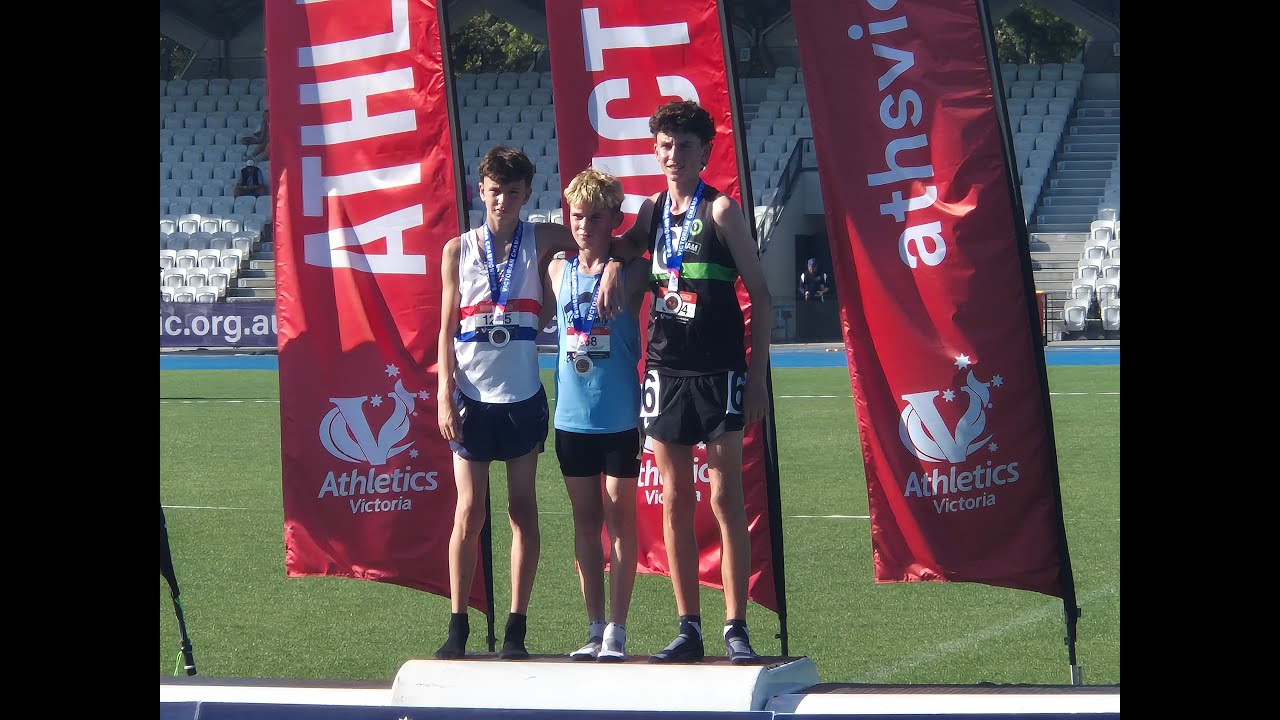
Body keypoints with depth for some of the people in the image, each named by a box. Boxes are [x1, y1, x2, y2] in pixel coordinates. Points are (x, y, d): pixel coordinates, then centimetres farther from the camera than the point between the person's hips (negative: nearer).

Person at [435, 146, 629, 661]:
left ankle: (516, 630, 8)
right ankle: (458, 627, 5)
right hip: (471, 399, 0)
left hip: (522, 396, 0)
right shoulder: (457, 251, 4)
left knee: (522, 510, 3)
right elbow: (447, 330, 5)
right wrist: (445, 396, -3)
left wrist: (613, 265, -13)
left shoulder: (541, 240, 3)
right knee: (469, 512, -1)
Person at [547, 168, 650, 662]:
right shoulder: (559, 270, 8)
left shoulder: (630, 270, -3)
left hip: (620, 415, -4)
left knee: (619, 519, 0)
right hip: (572, 415, 4)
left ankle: (616, 631, 2)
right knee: (585, 521, 8)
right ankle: (594, 628, 14)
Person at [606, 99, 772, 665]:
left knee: (726, 501, -4)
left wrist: (757, 374, -10)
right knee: (675, 503, 6)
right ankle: (688, 629, 11)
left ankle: (736, 629, -1)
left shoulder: (721, 210, -6)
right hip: (665, 371, 5)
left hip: (719, 372, -5)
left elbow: (760, 294, -6)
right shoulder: (653, 210, 9)